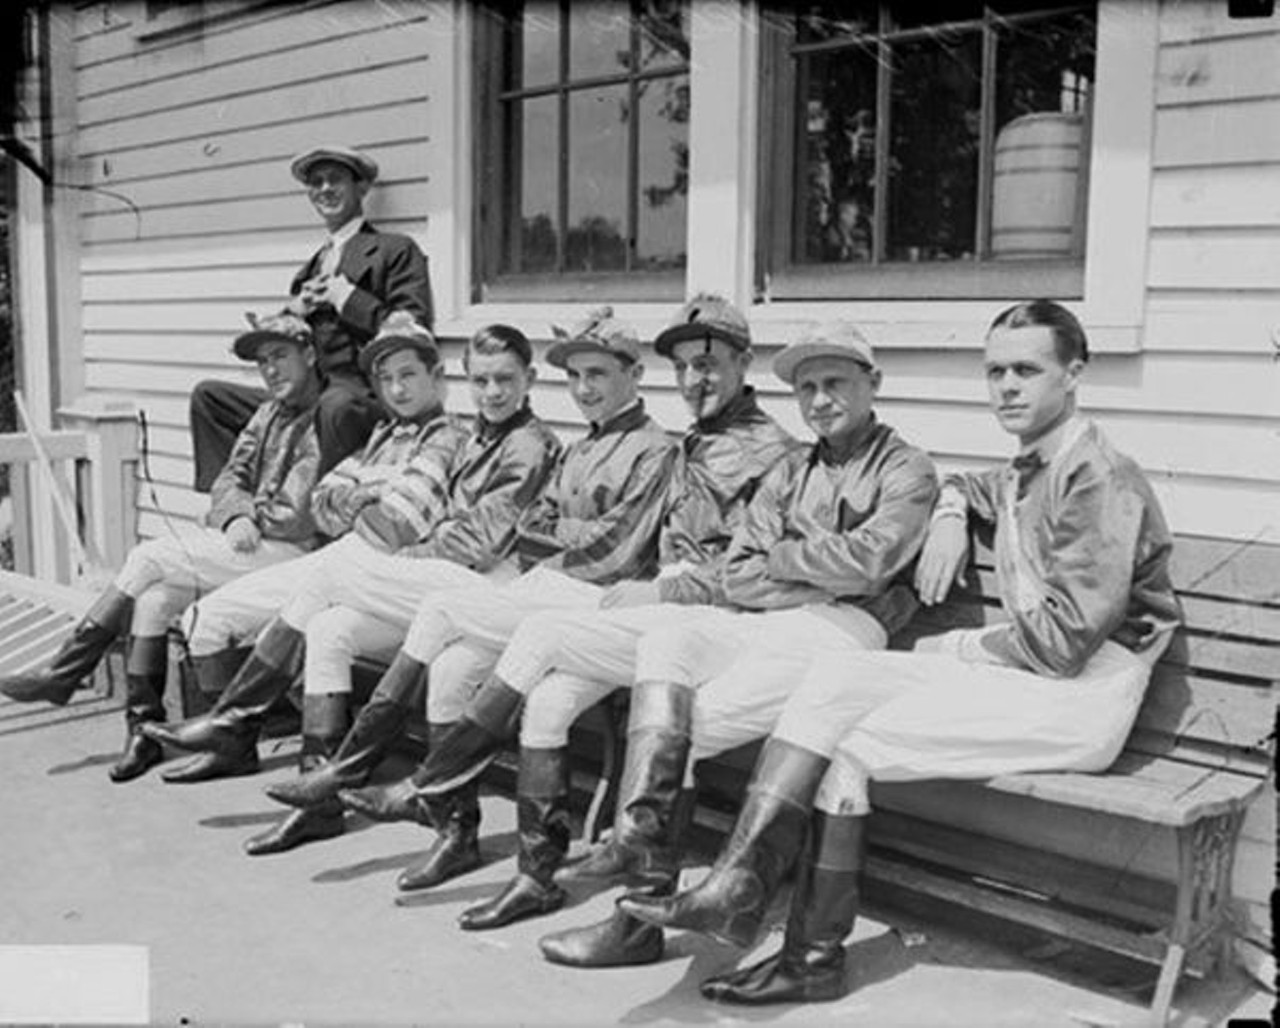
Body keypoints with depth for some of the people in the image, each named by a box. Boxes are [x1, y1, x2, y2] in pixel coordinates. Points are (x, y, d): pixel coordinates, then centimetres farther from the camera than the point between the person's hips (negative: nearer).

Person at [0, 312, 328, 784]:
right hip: (248, 548, 8)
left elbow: (301, 515, -14)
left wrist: (252, 518, -1)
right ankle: (144, 725, -9)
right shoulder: (269, 414, 21)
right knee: (156, 594, -13)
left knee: (151, 558, -11)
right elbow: (229, 480, 14)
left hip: (294, 554, -8)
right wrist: (238, 516, -7)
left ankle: (65, 671, 2)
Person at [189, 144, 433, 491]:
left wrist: (348, 297, -8)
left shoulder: (396, 250, 5)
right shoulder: (313, 264, 27)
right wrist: (294, 310, 5)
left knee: (335, 405, -41)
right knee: (208, 395, -1)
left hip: (366, 394, -7)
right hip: (306, 395, 8)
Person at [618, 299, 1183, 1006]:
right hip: (1018, 673, 8)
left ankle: (815, 955, -9)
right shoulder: (1025, 474, 16)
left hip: (1080, 696, -8)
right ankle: (738, 882, -20)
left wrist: (963, 646, -6)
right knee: (837, 672, -13)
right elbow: (967, 489, 42)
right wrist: (949, 517, 18)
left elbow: (1068, 637, -19)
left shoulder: (1101, 478, -12)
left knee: (849, 743, -19)